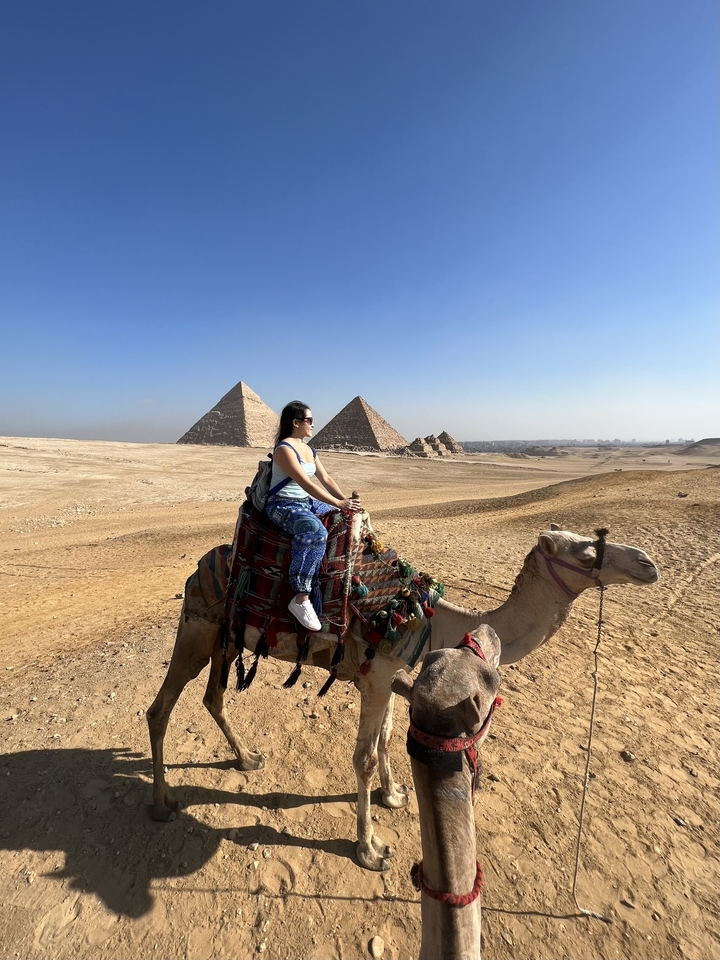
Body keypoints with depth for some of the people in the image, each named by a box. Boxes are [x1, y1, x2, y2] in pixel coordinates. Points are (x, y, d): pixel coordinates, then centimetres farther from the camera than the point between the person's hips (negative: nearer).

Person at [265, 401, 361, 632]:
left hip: (307, 502, 9)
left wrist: (345, 499, -5)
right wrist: (338, 503, -25)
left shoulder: (309, 450, 12)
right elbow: (306, 484, -24)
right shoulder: (284, 449, -16)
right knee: (317, 533, -37)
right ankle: (301, 599, -29)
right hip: (282, 505, -9)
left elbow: (325, 478, 10)